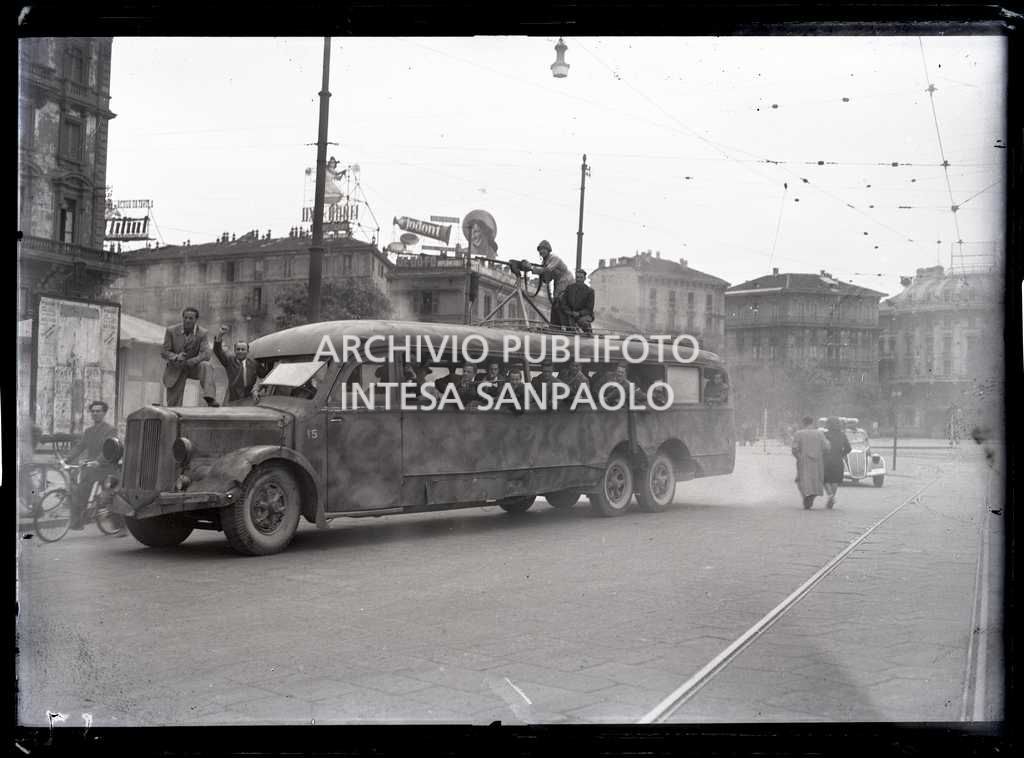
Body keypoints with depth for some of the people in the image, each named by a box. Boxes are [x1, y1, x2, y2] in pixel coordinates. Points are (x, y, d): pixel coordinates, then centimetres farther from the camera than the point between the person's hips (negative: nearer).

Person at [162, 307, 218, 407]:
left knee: (205, 366, -33)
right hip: (175, 370, 1)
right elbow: (164, 352, -7)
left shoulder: (202, 333, -10)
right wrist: (176, 357, -29)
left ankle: (210, 398, -45)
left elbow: (205, 355, -19)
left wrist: (188, 362, -35)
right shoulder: (171, 331, -8)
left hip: (193, 367, 0)